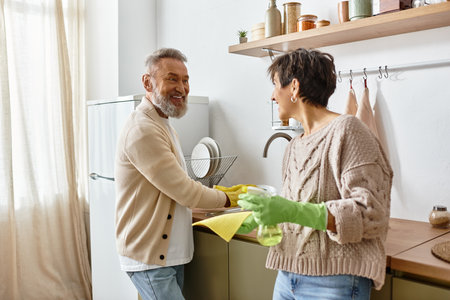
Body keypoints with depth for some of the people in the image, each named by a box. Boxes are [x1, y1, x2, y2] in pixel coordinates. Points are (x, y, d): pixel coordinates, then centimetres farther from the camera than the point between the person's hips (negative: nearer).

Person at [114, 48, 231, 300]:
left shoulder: (163, 126, 13)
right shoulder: (143, 130, -21)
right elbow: (184, 191, -21)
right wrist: (226, 198, -5)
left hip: (169, 253, 9)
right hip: (150, 258, -9)